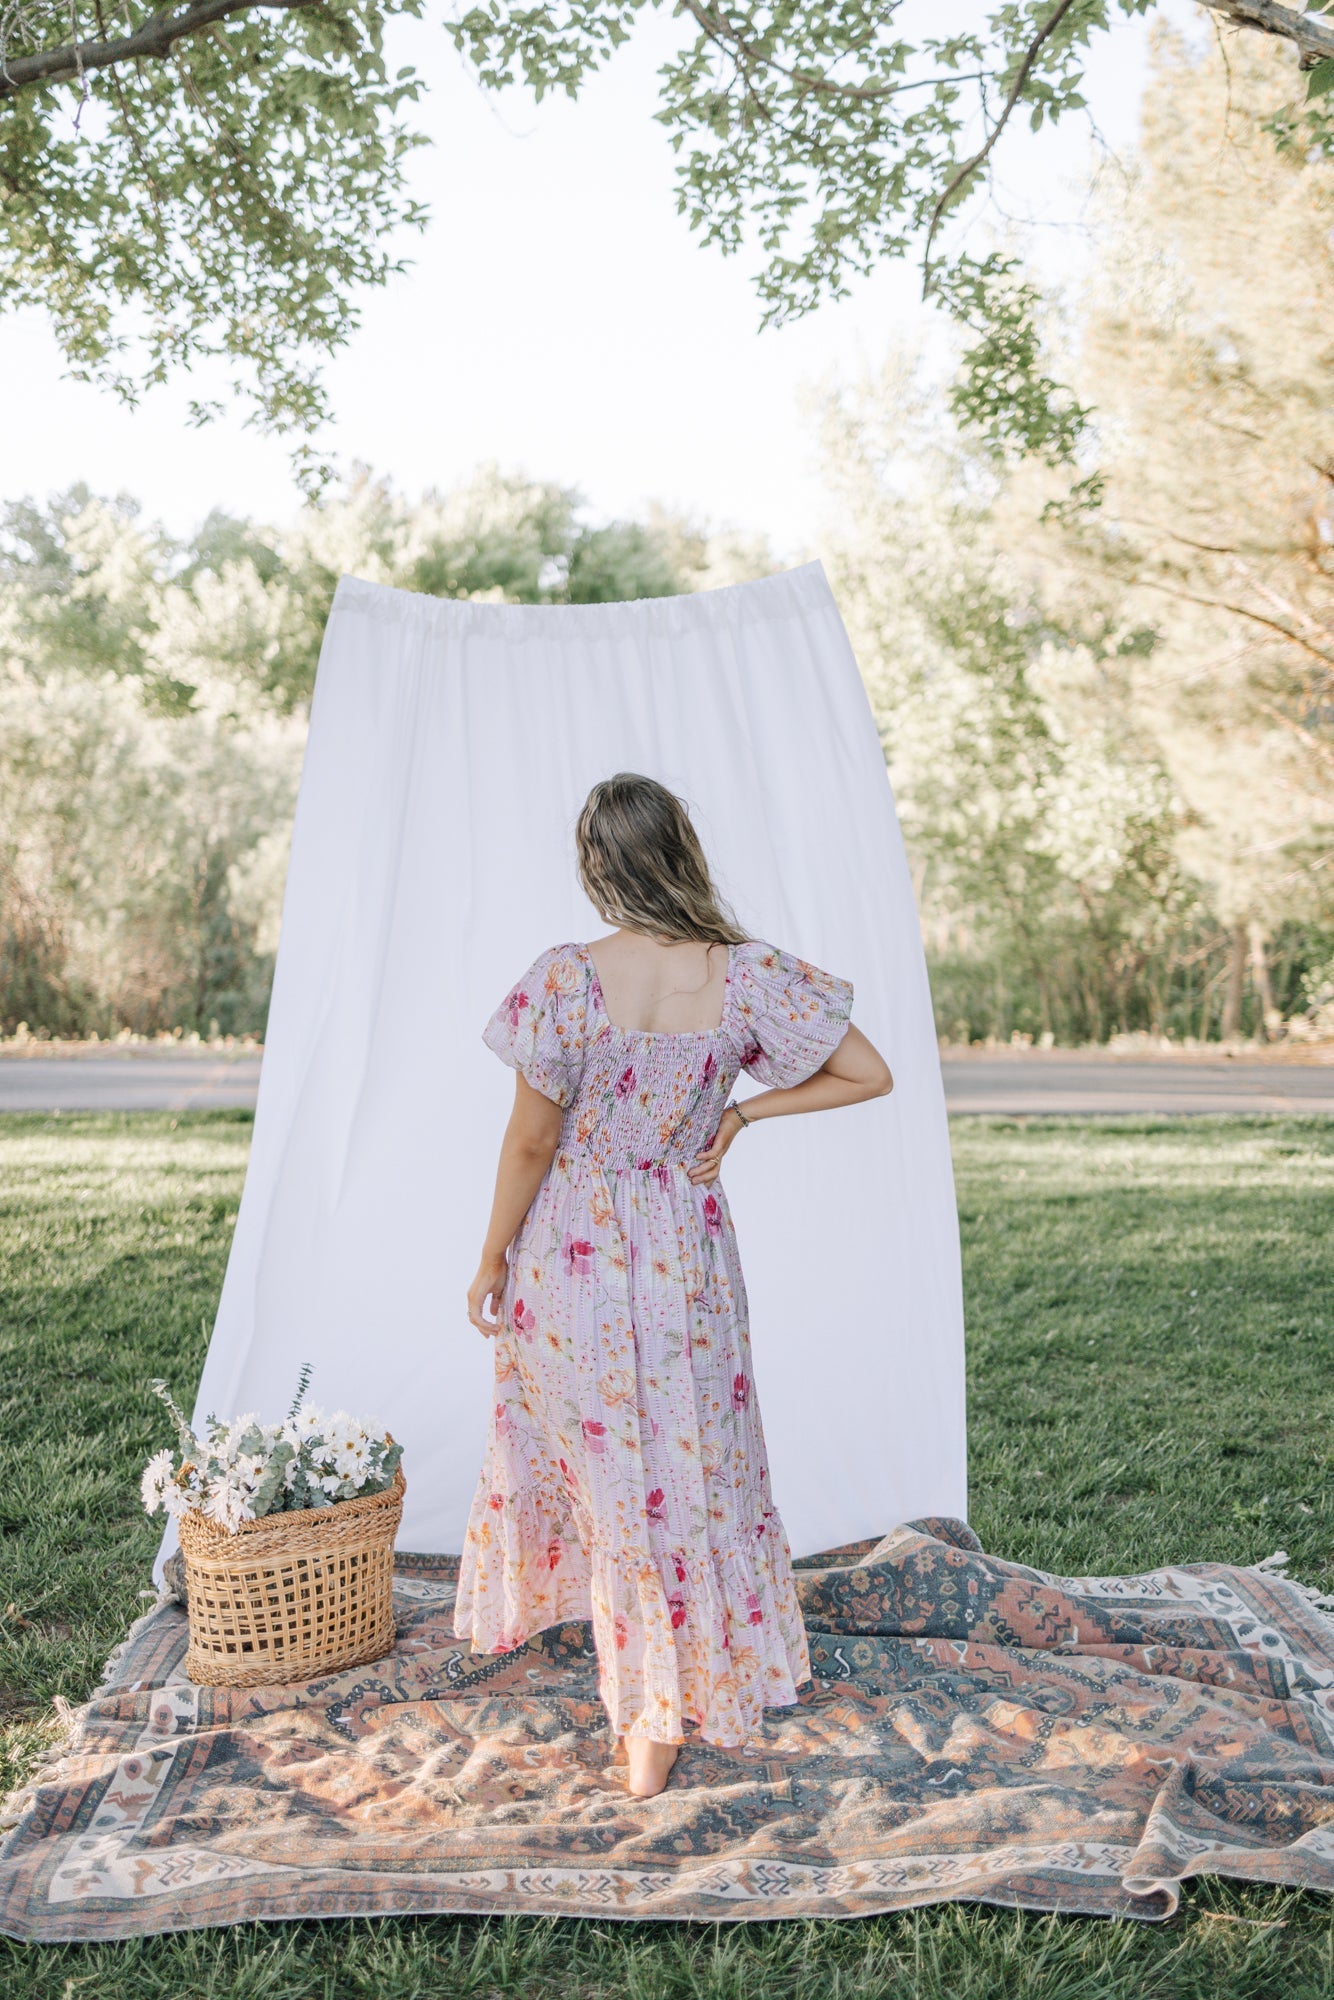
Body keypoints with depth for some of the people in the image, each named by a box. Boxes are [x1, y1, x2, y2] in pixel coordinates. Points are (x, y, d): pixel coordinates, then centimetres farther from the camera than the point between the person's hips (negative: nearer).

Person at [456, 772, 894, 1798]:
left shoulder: (566, 979, -20)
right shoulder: (749, 976, -13)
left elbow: (531, 1141, -13)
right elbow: (870, 1075, -7)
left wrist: (491, 1260, 0)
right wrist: (744, 1109, 1)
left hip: (570, 1252, -2)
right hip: (685, 1250, 2)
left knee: (575, 1440, 22)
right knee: (689, 1461, 15)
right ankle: (665, 1716, 27)